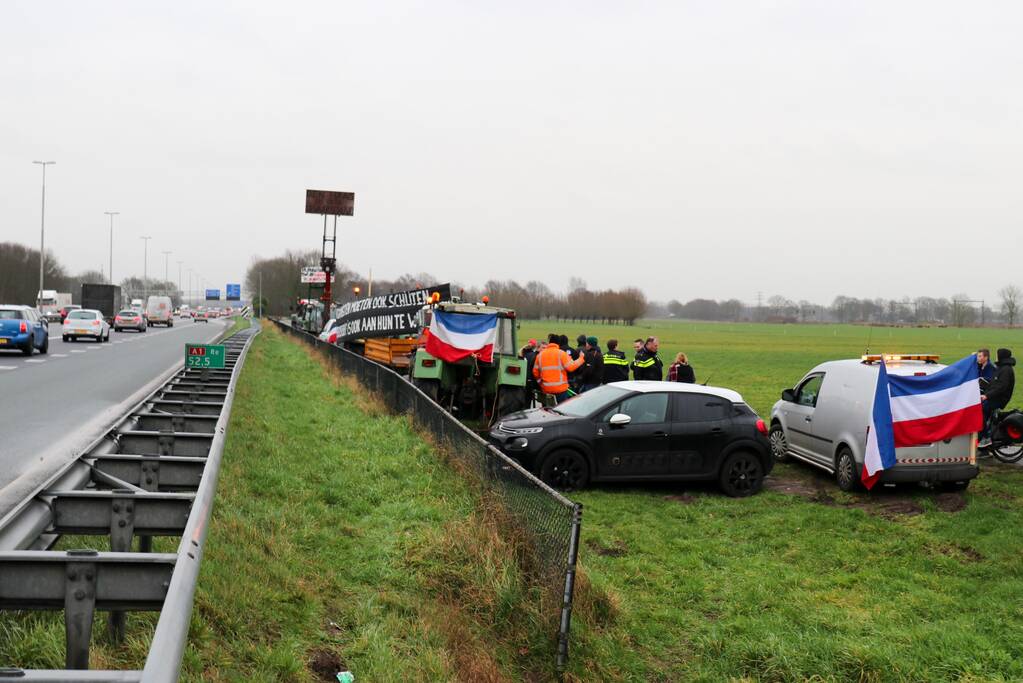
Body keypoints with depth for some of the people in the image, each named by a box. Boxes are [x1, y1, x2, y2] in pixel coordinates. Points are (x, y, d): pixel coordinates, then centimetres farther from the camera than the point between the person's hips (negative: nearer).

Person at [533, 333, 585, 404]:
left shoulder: (540, 355, 6)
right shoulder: (561, 353, -7)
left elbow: (535, 372, 8)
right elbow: (570, 367, -15)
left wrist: (540, 381, 26)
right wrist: (581, 358, -1)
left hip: (546, 389, 4)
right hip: (560, 388, -4)